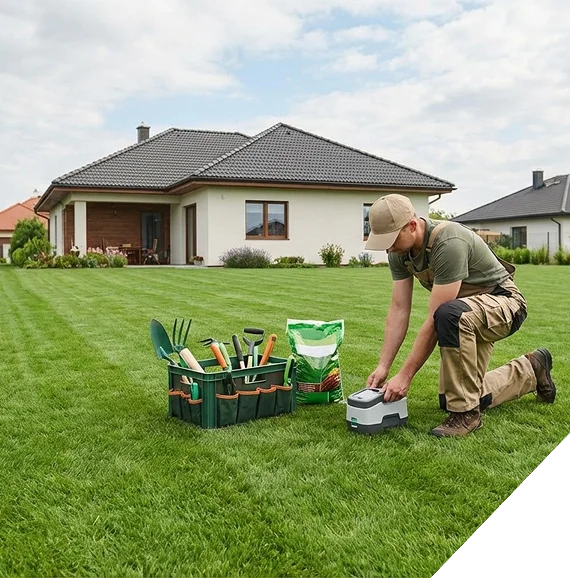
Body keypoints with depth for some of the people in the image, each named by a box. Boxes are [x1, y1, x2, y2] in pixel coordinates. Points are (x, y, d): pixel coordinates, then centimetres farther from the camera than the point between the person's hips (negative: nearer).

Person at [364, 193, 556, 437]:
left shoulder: (449, 243, -34)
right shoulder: (399, 252, -9)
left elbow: (435, 319, -34)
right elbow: (399, 310, -8)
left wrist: (405, 376, -31)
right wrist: (383, 366, -14)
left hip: (504, 302, -9)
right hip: (467, 315, 9)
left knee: (450, 315, -42)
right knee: (451, 398, 9)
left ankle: (465, 412, -24)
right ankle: (530, 371, 32)